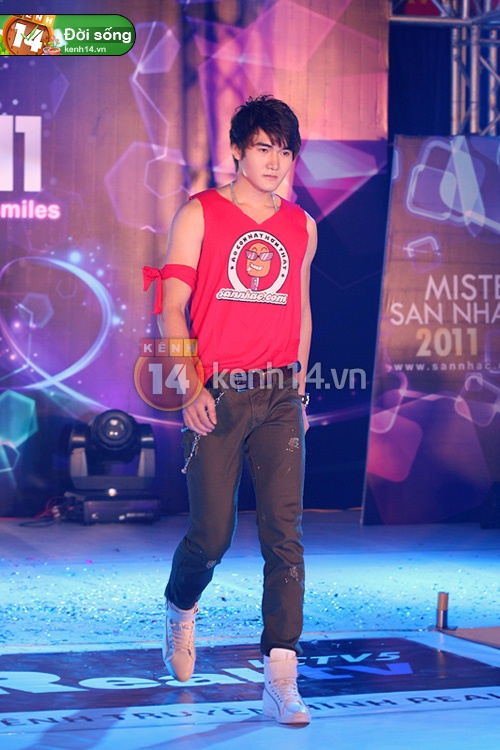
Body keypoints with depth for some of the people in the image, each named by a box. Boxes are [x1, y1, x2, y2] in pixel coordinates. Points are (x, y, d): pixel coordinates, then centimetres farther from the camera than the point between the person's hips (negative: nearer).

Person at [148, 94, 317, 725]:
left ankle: (281, 683, -5)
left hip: (279, 398, 3)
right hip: (216, 396, -3)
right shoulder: (199, 215, 1)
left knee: (284, 536, -6)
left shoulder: (301, 227, 12)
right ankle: (181, 610, 36)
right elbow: (172, 310, -3)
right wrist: (190, 388, -14)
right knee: (212, 535, 2)